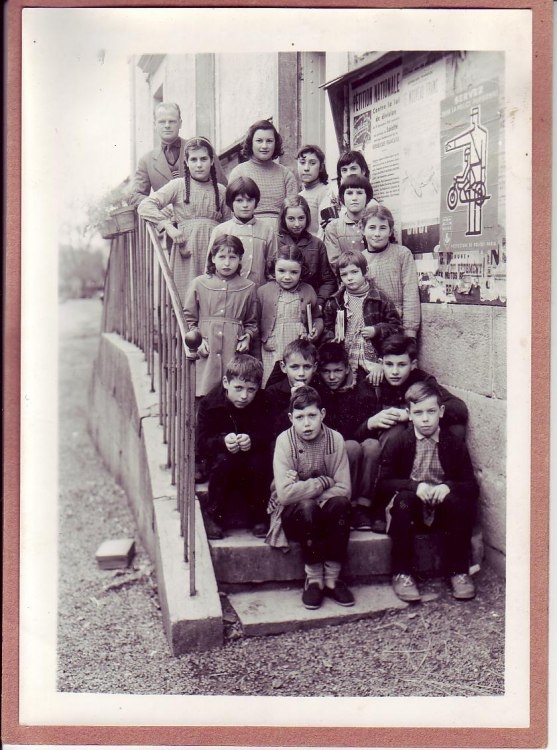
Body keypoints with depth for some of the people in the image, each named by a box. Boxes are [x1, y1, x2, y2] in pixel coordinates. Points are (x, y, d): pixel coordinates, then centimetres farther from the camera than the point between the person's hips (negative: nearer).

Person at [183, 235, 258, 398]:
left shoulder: (248, 287, 8)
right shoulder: (199, 284, 6)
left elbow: (252, 322, 17)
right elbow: (189, 318, 10)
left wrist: (247, 337, -1)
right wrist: (197, 339, -3)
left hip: (234, 352, 1)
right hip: (206, 353, 0)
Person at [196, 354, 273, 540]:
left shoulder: (263, 403, -10)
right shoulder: (209, 403, -12)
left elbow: (268, 436, -14)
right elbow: (201, 443, -16)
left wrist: (252, 440, -36)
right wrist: (223, 442, -36)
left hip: (253, 455, 1)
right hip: (220, 456, -1)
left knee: (259, 462, -30)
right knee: (223, 461, -32)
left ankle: (259, 517, -10)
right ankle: (213, 515, -14)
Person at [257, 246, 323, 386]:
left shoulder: (308, 291, 5)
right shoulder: (263, 291, 1)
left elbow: (317, 317, 17)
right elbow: (255, 321, 5)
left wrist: (316, 330, -2)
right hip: (272, 352, -1)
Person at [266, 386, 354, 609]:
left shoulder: (335, 439, -8)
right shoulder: (284, 441, -15)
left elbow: (344, 489, -13)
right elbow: (285, 494, -25)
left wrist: (303, 489, -21)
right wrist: (324, 482, -19)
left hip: (325, 513, 2)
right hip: (292, 514, -2)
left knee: (340, 503, -29)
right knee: (306, 507, -33)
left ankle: (332, 578, -16)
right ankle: (313, 579, -16)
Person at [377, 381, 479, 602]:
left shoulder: (454, 444, 0)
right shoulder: (398, 443, -3)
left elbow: (472, 486, -2)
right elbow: (384, 482, -7)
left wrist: (448, 487, -22)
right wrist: (415, 486, -23)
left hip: (443, 509, 1)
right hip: (411, 509, -1)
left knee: (461, 501, -28)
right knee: (403, 499, -32)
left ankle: (459, 571, -13)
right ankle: (402, 574, -23)